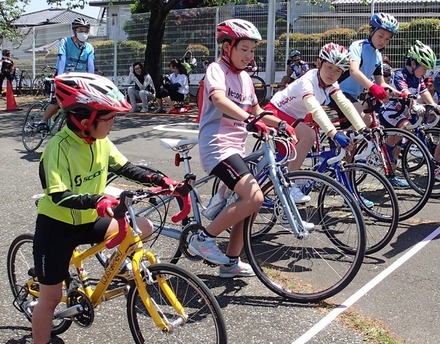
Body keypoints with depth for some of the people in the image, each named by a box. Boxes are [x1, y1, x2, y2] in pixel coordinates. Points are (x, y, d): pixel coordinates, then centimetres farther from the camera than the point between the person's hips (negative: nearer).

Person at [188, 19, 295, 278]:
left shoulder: (245, 77, 17)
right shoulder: (216, 70, -9)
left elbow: (256, 110, 27)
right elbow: (219, 99, -30)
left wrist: (281, 123, 11)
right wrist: (250, 119, -44)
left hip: (236, 146, 9)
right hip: (217, 145, -9)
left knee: (248, 202, 10)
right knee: (254, 197, -23)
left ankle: (231, 262, 22)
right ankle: (204, 238, -9)